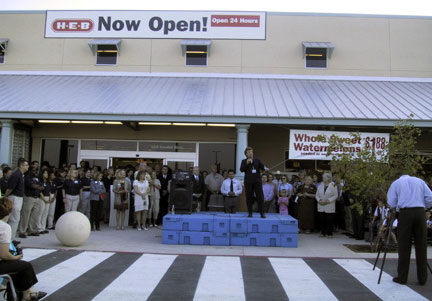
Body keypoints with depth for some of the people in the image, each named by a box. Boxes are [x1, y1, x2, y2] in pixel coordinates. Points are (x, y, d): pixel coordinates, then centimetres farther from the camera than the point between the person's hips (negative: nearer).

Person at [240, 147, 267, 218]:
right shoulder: (244, 161, 8)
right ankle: (250, 213, 12)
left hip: (257, 181, 0)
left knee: (260, 196, -4)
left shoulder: (257, 160, 11)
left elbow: (262, 167, 4)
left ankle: (262, 213, -1)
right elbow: (241, 169, -4)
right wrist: (247, 163, -14)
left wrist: (265, 168, -18)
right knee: (249, 197, 2)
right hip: (248, 182, 0)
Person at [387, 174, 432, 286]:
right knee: (421, 246, 6)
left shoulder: (396, 183, 13)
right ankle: (422, 278, 10)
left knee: (404, 247, 2)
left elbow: (391, 203, 4)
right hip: (420, 213, 2)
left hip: (405, 213, -2)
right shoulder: (420, 181, 19)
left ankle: (402, 277, 4)